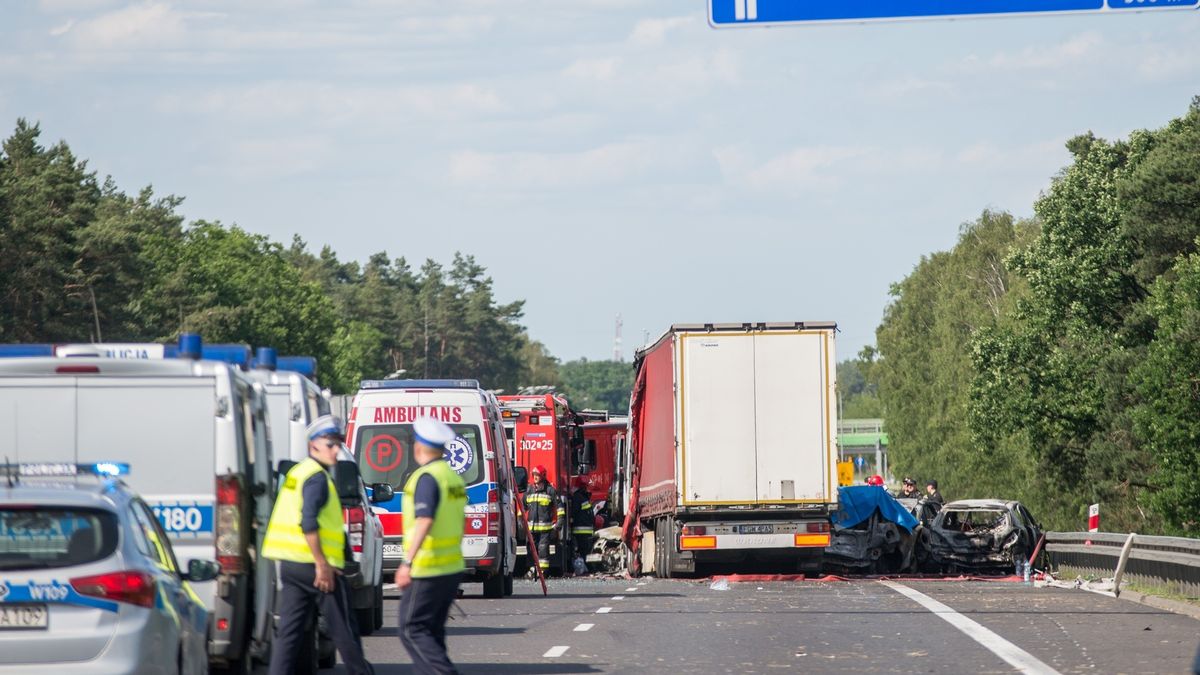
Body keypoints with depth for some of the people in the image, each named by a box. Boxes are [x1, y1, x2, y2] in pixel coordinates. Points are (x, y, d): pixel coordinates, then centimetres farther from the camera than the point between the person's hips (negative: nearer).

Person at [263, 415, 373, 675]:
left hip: (291, 564, 9)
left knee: (289, 630, 4)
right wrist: (322, 564, -22)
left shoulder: (297, 473, 18)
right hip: (314, 565, -9)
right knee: (344, 628, 4)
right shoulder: (317, 478, -12)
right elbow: (308, 522, -23)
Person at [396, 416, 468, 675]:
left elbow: (424, 521, -26)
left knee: (412, 630, -6)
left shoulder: (427, 477, -15)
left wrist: (407, 562, -29)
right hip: (452, 567, 9)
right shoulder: (453, 477, 14)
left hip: (426, 572, -9)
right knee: (432, 632, 13)